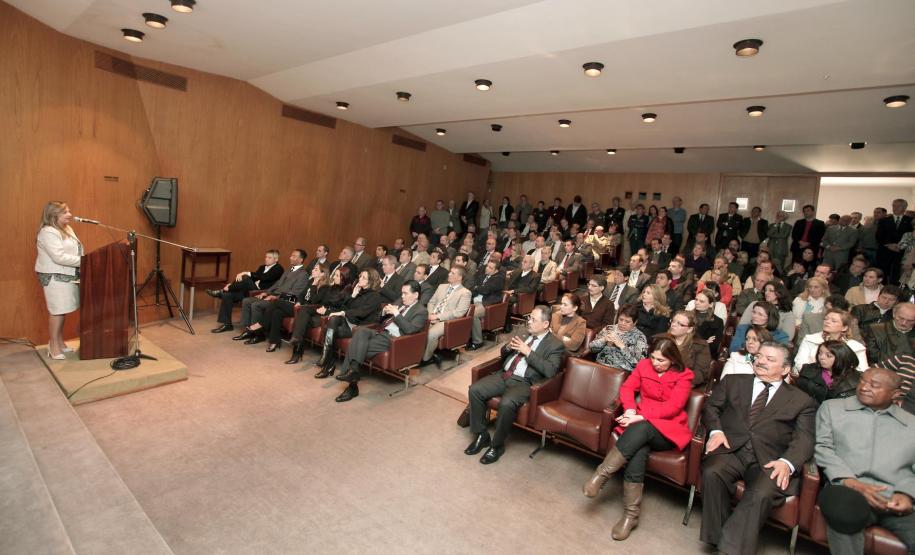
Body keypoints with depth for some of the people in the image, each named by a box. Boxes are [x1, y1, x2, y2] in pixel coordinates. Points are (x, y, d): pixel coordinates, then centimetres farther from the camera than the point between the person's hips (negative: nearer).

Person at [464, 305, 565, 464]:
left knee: (506, 403, -34)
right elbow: (503, 354, 22)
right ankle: (481, 435, 2)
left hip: (524, 383, -6)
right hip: (504, 375, 6)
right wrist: (508, 347, -2)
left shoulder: (555, 345, -3)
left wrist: (528, 352, -19)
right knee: (474, 390, -14)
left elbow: (550, 371, -18)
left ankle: (497, 445, -8)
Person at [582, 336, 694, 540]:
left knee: (640, 430, -36)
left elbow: (673, 407, -13)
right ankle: (631, 515, -25)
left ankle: (601, 475, -31)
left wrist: (640, 417, -22)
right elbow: (627, 388, 6)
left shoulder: (683, 375, -3)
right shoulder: (644, 365, 7)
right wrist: (630, 411, -15)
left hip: (668, 430, -2)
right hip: (641, 424, 3)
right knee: (637, 453, -31)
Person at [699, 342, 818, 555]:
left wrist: (787, 463, -17)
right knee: (711, 473, -30)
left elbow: (804, 440, 3)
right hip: (731, 450, 1)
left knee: (761, 493, -32)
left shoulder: (801, 400, 13)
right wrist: (716, 430, -5)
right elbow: (711, 407, 16)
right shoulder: (733, 382, 19)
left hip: (768, 460, -1)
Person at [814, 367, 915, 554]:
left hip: (899, 502, 2)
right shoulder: (831, 408, 14)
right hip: (848, 491, -2)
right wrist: (851, 482, -9)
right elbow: (822, 448, 5)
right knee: (844, 512, -35)